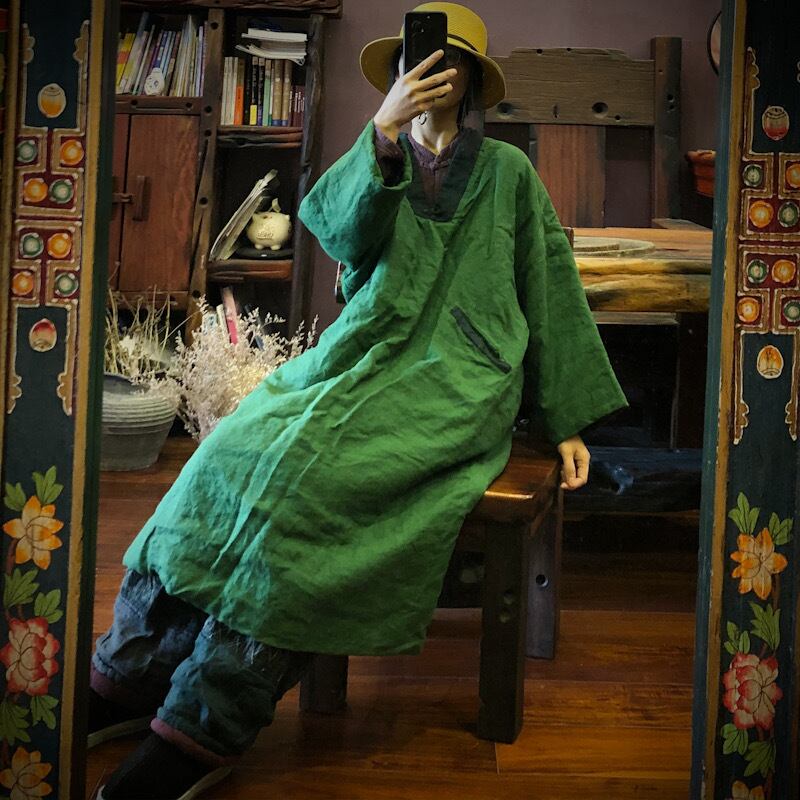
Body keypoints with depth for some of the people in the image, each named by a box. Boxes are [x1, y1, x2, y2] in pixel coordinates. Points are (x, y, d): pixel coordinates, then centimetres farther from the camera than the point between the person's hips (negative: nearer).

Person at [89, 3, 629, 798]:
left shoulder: (506, 173, 11)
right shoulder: (375, 160, 19)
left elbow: (552, 289, 11)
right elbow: (341, 231, -3)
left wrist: (567, 420, 6)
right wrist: (384, 127, -15)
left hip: (456, 375, -4)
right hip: (363, 357, 4)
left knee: (304, 472, -30)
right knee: (240, 451, -23)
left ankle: (208, 727, -29)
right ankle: (133, 673, -15)